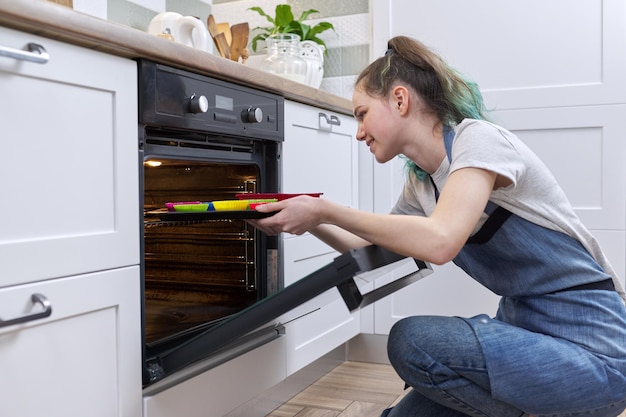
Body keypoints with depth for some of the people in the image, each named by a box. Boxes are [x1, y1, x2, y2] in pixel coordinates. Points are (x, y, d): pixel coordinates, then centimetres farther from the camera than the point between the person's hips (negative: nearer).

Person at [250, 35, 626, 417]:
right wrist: (309, 222, 4)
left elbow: (439, 241, -34)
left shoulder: (477, 138, -18)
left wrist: (325, 210, -26)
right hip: (524, 329, 8)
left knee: (413, 341, -25)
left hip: (591, 352, -7)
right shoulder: (422, 182, 6)